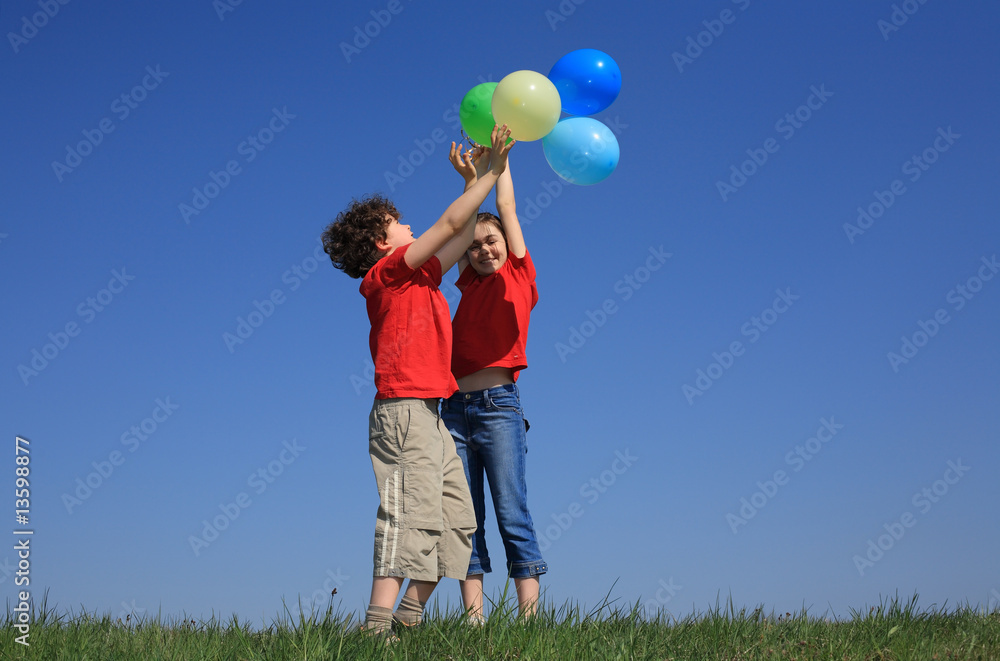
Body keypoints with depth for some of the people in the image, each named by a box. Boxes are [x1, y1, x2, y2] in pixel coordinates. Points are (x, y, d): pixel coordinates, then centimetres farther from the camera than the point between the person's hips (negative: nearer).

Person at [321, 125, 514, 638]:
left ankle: (409, 617, 6)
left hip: (428, 415, 9)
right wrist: (491, 173, -1)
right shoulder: (388, 272, -3)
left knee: (457, 520, 5)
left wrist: (473, 179, 29)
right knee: (412, 512, -18)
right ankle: (378, 624, -23)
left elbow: (461, 239, 32)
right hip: (404, 409, -9)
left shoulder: (417, 278, 21)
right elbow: (450, 225, -7)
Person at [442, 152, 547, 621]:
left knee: (512, 513, -9)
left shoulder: (519, 275, 9)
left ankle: (529, 619, -10)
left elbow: (506, 207, 15)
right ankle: (474, 622, 0)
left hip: (498, 405, -4)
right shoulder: (470, 283, 19)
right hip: (455, 408, 4)